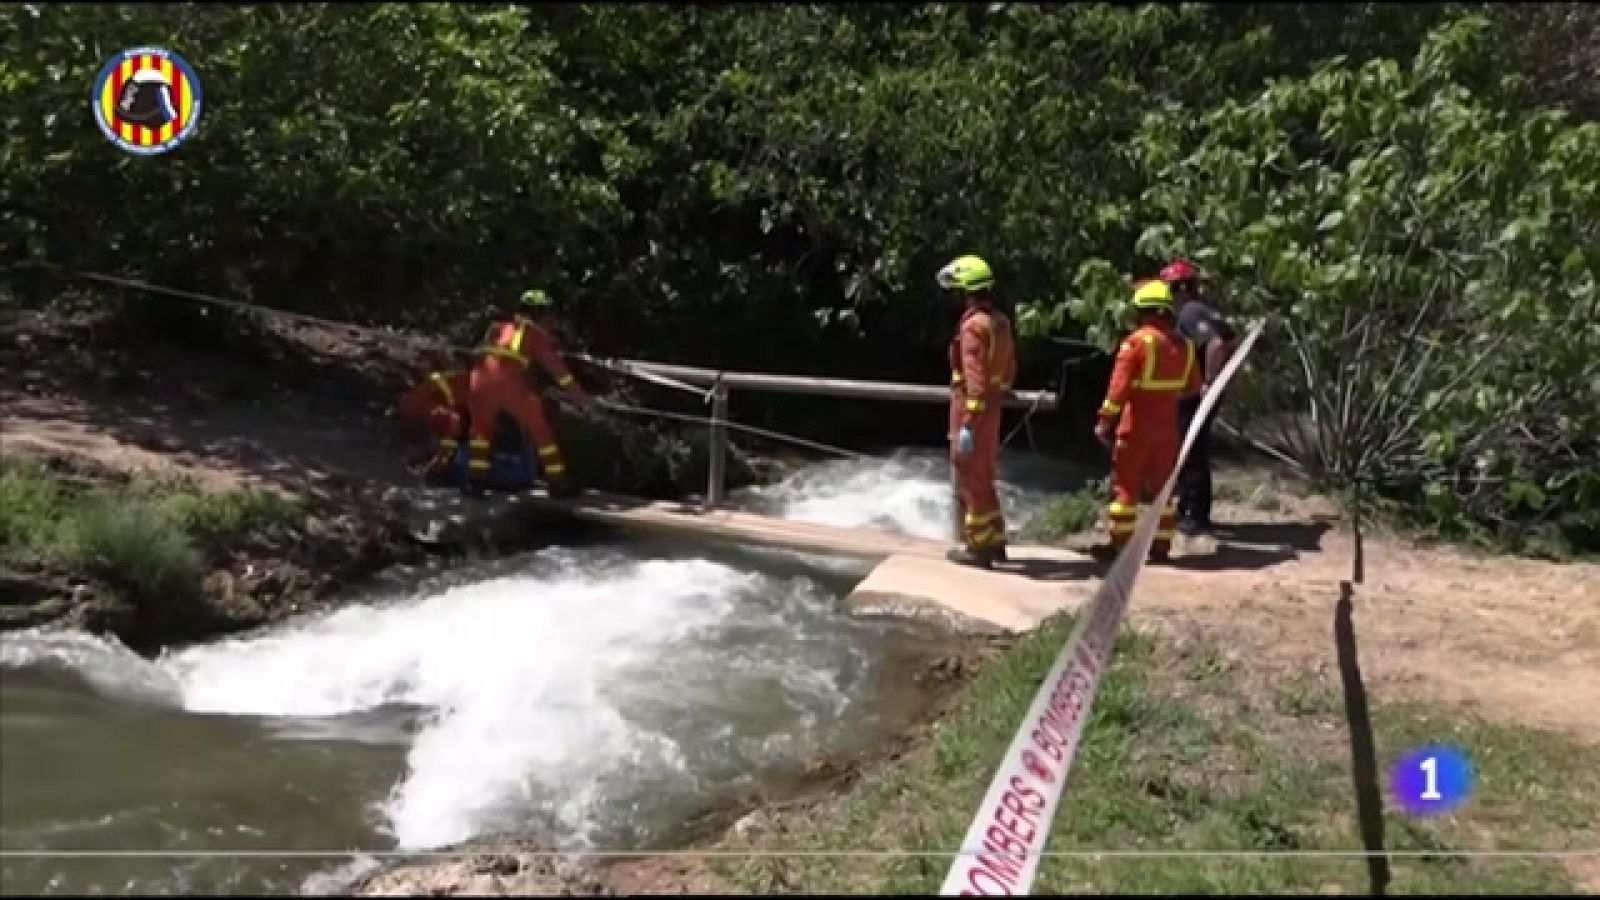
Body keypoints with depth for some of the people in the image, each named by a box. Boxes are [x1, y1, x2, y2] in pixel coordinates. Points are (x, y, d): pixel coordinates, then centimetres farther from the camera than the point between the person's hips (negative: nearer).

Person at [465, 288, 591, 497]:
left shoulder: (497, 327, 28)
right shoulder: (537, 332, 15)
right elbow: (555, 365, 13)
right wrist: (577, 394, 18)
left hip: (481, 379, 4)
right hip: (510, 383, -3)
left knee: (480, 427, 25)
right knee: (540, 430, 9)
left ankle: (476, 478, 19)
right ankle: (558, 482, 10)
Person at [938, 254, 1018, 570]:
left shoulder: (974, 324, -19)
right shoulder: (1000, 321, 9)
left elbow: (975, 378, -24)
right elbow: (1009, 368, 18)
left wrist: (967, 424, -25)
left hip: (973, 407, -9)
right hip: (993, 407, 9)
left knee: (971, 480, 1)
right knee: (984, 478, 20)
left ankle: (978, 547, 8)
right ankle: (994, 540, 28)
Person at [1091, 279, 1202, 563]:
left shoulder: (1137, 341, -14)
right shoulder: (1184, 344, 4)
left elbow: (1119, 385, -17)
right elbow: (1193, 386, 13)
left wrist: (1104, 420, -11)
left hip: (1136, 426, -5)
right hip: (1168, 426, 5)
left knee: (1125, 486, 3)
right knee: (1161, 486, 11)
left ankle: (1120, 544, 4)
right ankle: (1161, 546, 14)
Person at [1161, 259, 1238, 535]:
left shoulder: (1190, 313, -17)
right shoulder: (1204, 310, 13)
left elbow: (1215, 344, -32)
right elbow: (1232, 342, 20)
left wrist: (1209, 382, -25)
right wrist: (1223, 374, 19)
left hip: (1194, 396, -10)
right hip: (1196, 395, 10)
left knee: (1190, 456, -3)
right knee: (1194, 453, 17)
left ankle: (1196, 516, 2)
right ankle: (1187, 510, 26)